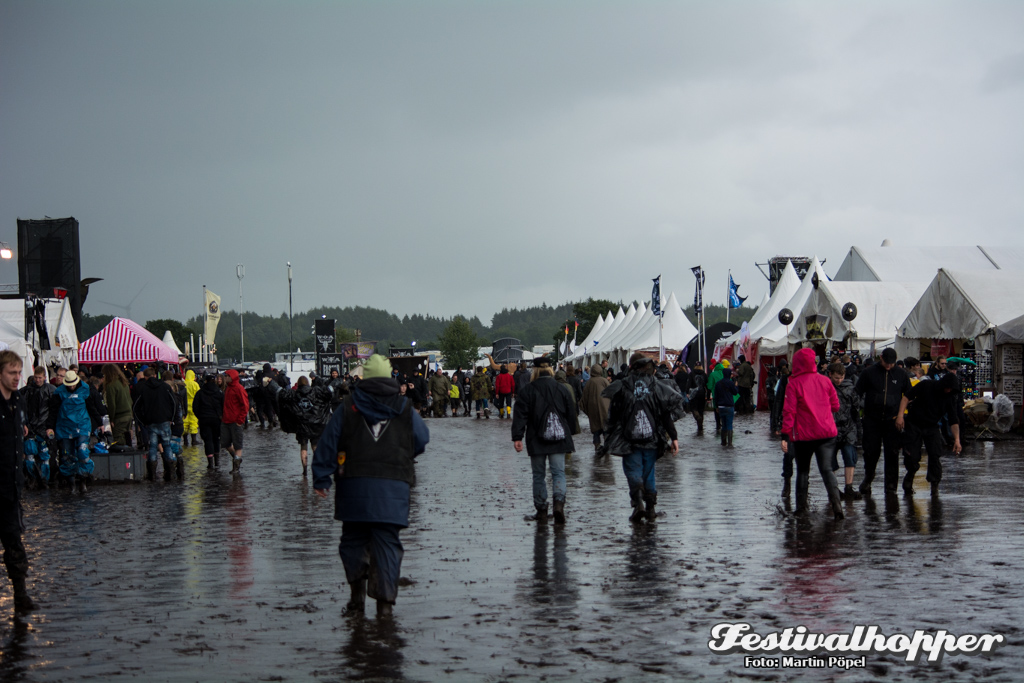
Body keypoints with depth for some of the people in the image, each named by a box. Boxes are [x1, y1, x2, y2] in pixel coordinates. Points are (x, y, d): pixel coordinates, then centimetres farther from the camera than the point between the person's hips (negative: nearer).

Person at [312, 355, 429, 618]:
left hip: (354, 487, 0)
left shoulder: (348, 407, 3)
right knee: (387, 541, 2)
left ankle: (358, 588, 3)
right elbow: (422, 440, 14)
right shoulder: (405, 409, 6)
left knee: (353, 537, 14)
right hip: (394, 486, 0)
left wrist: (321, 479, 5)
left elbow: (328, 443, 1)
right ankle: (385, 599, -3)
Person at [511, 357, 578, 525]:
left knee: (539, 475, 8)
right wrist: (566, 434, 20)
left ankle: (541, 510, 9)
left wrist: (517, 437, -10)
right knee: (558, 472, 3)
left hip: (536, 440, -1)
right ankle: (559, 501, -21)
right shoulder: (562, 390, 4)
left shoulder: (528, 390, -3)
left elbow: (520, 415, -9)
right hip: (559, 440, 1)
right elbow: (572, 415, 9)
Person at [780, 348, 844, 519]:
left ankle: (801, 507, 14)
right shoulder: (825, 380, 2)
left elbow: (789, 411, -11)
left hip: (803, 435, -2)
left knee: (802, 471, 12)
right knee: (826, 469, 1)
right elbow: (835, 405, 9)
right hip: (827, 433, 2)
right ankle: (835, 501, -20)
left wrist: (785, 435, -9)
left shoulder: (794, 384, -9)